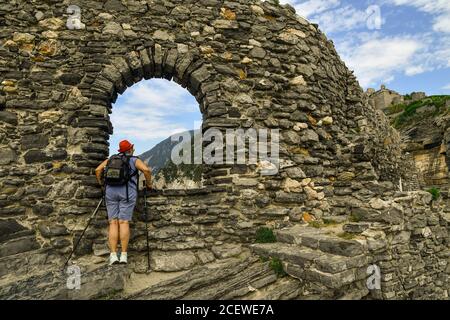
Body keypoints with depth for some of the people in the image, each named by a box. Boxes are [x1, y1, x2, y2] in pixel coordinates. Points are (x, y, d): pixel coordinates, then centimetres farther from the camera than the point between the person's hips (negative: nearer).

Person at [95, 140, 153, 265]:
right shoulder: (135, 160, 9)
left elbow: (98, 170, 12)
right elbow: (146, 170, -8)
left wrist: (101, 185, 23)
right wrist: (149, 184, 5)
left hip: (111, 192, 3)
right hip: (128, 192, -3)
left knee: (113, 223, 2)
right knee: (124, 222, -4)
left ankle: (113, 255, -3)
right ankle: (124, 255, -4)